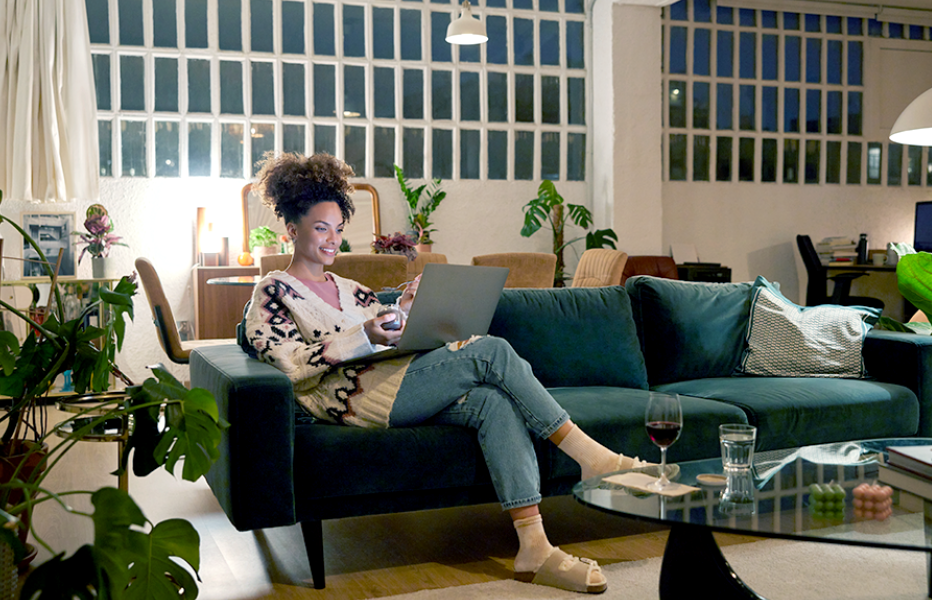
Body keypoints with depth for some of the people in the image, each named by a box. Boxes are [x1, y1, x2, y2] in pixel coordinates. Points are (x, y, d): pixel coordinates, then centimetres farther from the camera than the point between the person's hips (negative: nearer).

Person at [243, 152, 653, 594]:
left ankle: (534, 549, -32)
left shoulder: (350, 290, 29)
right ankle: (593, 458, -19)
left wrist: (406, 310, 6)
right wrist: (363, 336, -16)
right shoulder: (273, 292, 9)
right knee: (492, 350, -21)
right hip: (353, 396, -7)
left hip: (393, 387, 7)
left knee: (494, 403, -25)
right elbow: (291, 364, -7)